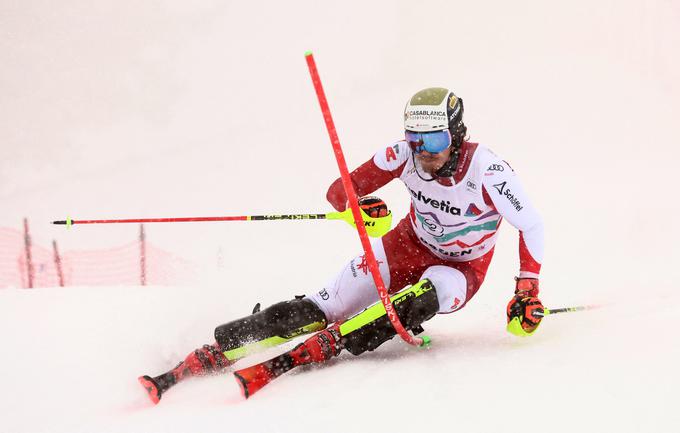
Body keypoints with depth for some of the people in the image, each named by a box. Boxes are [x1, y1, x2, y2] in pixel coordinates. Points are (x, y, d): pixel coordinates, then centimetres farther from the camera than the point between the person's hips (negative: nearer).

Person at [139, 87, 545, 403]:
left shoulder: (487, 171, -28)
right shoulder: (404, 155, -17)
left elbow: (532, 225, -18)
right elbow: (339, 190, -12)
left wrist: (528, 290, -27)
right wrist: (357, 204, -36)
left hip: (460, 269, -3)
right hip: (409, 246, 3)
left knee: (420, 300, -39)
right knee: (320, 309, -16)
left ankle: (292, 359, -44)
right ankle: (203, 360, -23)